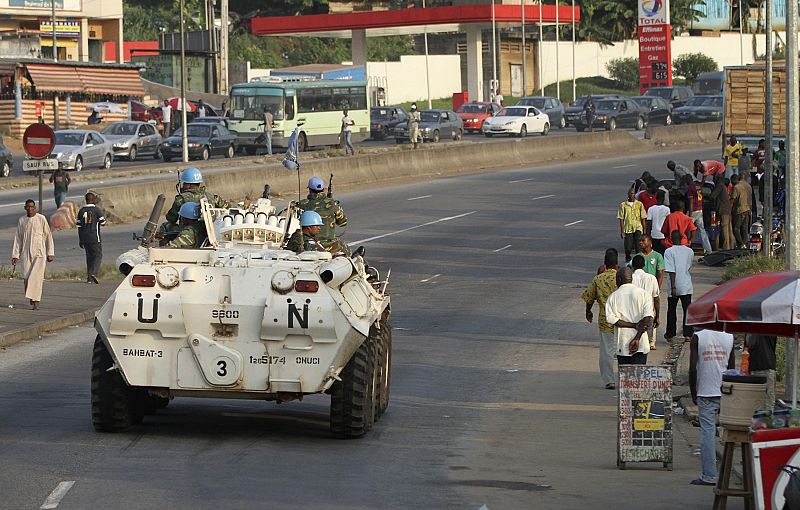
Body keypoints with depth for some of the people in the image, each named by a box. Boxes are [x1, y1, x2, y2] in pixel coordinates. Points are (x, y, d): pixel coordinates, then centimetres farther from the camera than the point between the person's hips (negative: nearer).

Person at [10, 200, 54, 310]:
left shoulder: (41, 219, -1)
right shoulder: (21, 221, 9)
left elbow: (48, 236, 2)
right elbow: (18, 239, 13)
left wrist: (50, 253, -1)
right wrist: (15, 255, 9)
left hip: (39, 252, -3)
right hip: (26, 253, 3)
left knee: (36, 277, -12)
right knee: (26, 277, -1)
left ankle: (36, 302, -13)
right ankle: (31, 298, 21)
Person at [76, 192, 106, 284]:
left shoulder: (81, 211, 7)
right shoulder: (97, 210, -8)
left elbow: (79, 226, 8)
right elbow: (103, 222, -7)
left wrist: (80, 240, 14)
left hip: (84, 238, 5)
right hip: (94, 238, -5)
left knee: (89, 257, 13)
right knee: (98, 256, 2)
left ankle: (89, 278, 11)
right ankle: (93, 273, -20)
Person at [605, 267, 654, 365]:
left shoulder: (613, 297, 2)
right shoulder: (643, 294, 1)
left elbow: (611, 319, -10)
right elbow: (648, 318, -11)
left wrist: (634, 325, -9)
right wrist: (637, 338, -12)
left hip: (622, 345, 1)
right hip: (640, 344, -1)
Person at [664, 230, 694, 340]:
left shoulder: (669, 252, -12)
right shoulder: (689, 251, 1)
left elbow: (671, 271, -16)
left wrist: (673, 287, -17)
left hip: (675, 286, -2)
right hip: (687, 286, 3)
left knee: (671, 310, 12)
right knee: (687, 310, 5)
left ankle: (670, 333, 20)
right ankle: (688, 333, 0)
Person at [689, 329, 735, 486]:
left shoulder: (697, 337, -5)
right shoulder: (730, 337, 3)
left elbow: (693, 369, -7)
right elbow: (732, 368, 6)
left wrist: (693, 394, 4)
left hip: (706, 392, -3)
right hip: (726, 393, 3)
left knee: (707, 431, -2)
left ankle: (709, 475, -4)